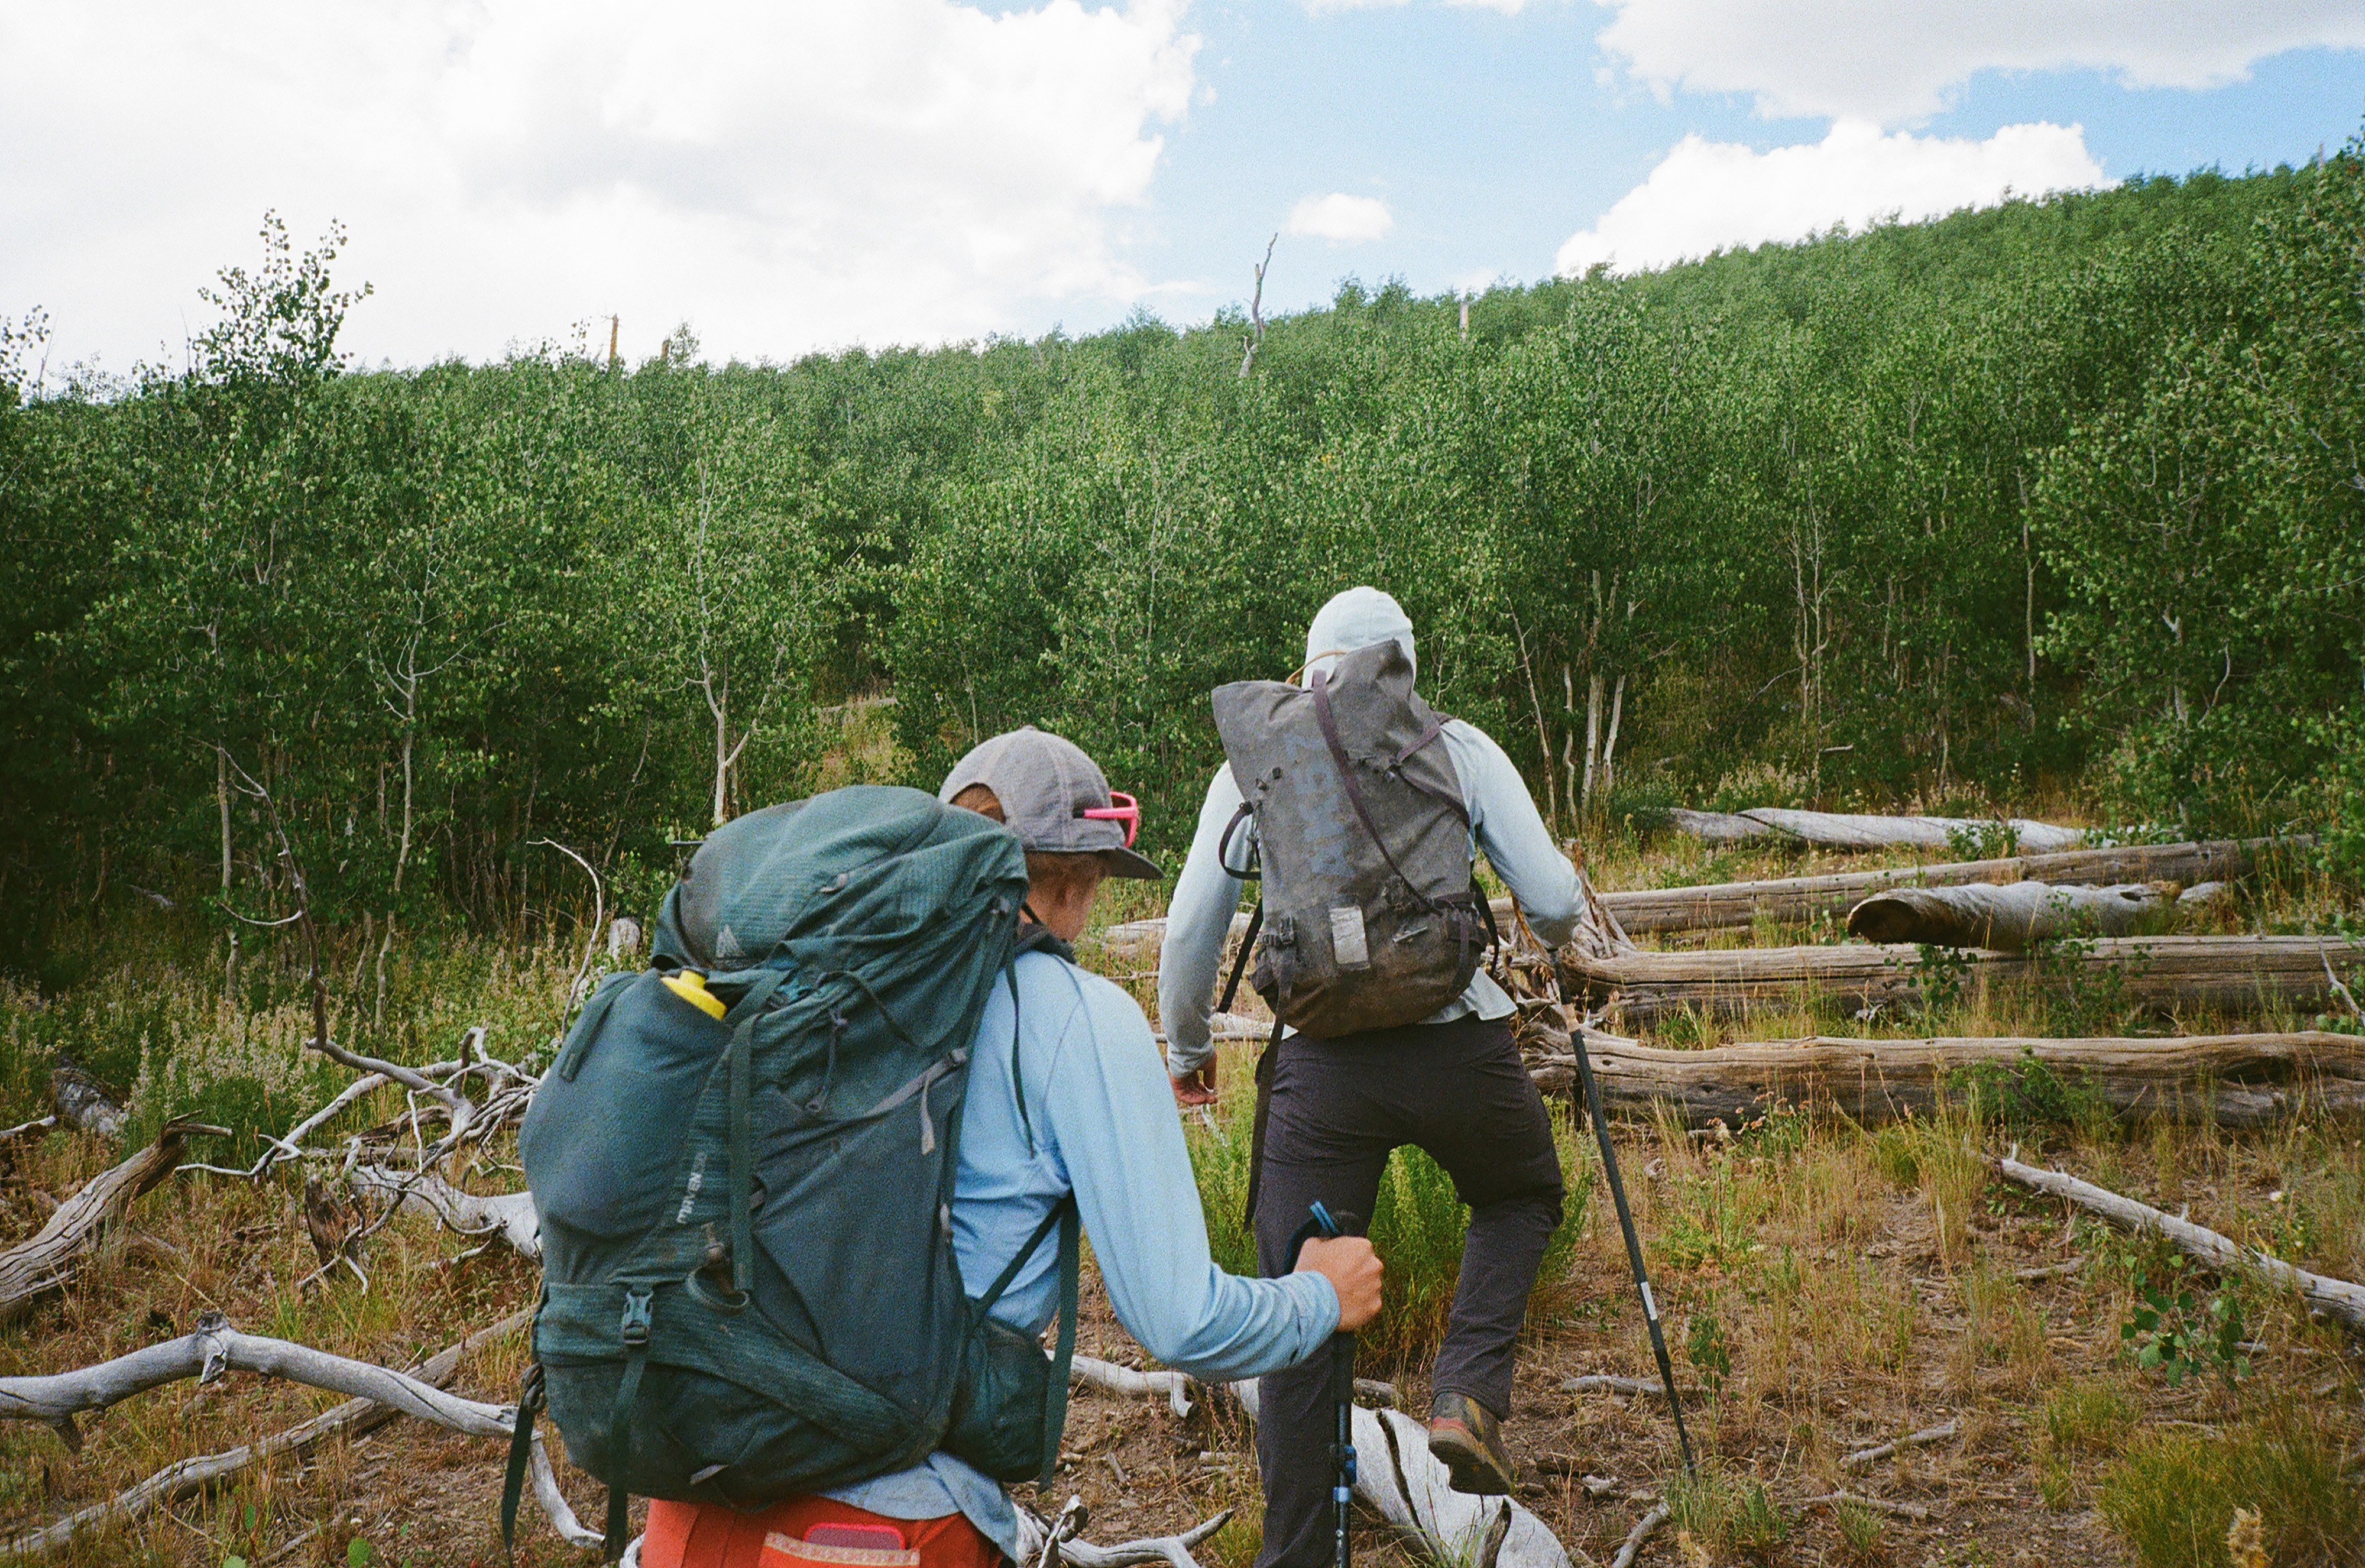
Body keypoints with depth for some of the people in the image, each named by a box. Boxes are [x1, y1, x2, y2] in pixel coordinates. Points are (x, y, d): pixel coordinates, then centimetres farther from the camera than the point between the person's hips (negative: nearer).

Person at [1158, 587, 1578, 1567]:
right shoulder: (1458, 748, 6)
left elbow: (1188, 935, 7)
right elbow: (1553, 903, 2)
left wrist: (1186, 1051, 24)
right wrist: (1556, 940, 27)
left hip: (1322, 1064, 0)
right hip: (1459, 1046, 0)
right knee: (1521, 1196, 30)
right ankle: (1470, 1394, 10)